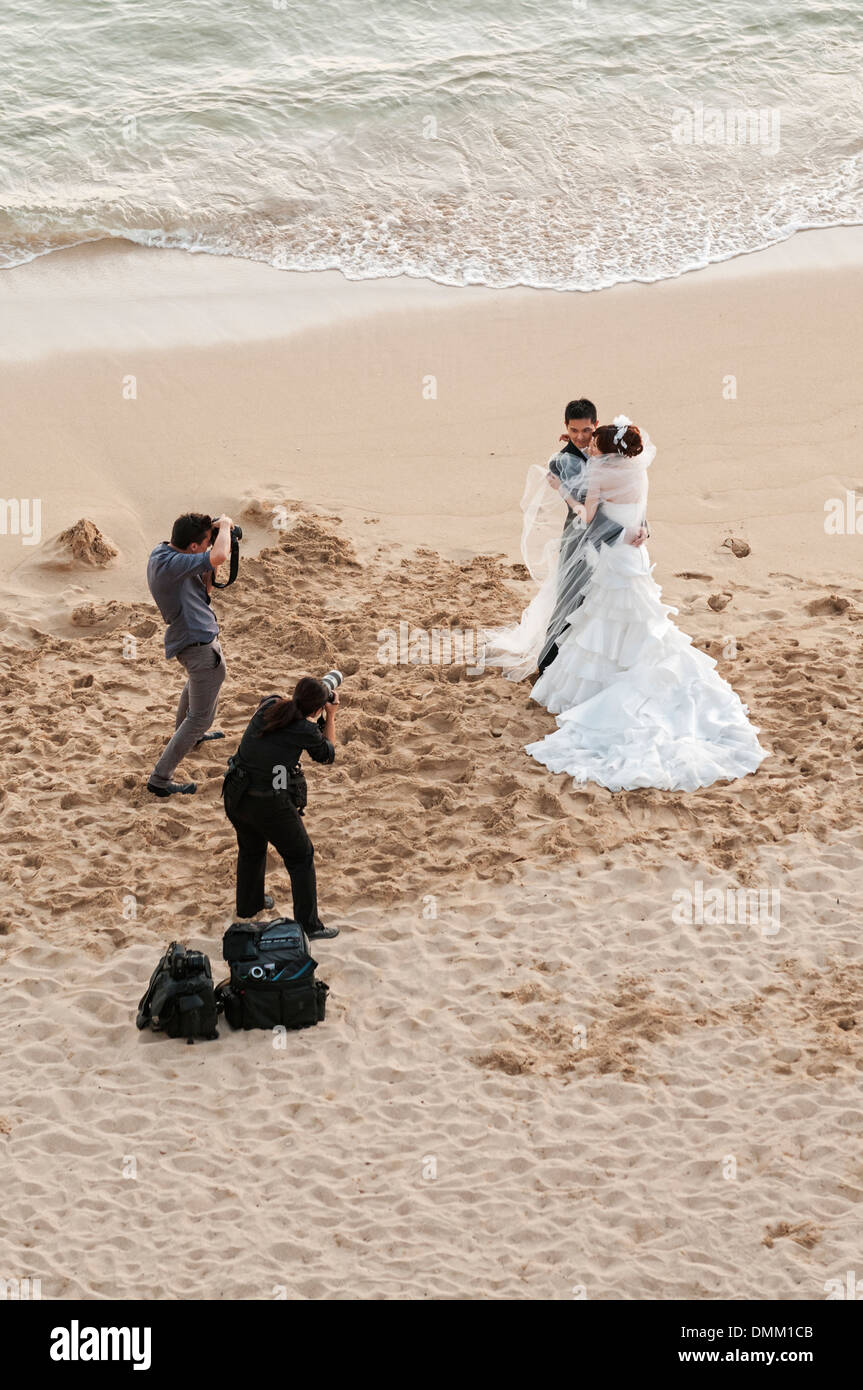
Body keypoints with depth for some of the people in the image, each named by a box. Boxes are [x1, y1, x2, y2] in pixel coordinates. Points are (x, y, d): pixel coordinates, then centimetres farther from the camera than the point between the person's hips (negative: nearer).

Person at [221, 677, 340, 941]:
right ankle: (310, 927, 17)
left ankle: (248, 907, 51)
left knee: (251, 849, 31)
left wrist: (300, 698, 19)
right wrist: (330, 717, 13)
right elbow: (327, 754, 6)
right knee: (301, 858, 14)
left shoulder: (269, 704, -3)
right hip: (270, 805, -6)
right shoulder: (306, 730, -16)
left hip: (236, 797, 6)